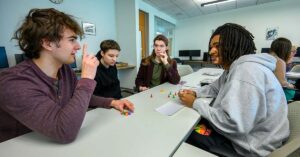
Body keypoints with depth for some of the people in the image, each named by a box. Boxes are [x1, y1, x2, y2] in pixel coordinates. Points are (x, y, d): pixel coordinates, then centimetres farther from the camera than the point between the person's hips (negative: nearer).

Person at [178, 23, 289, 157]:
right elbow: (215, 88, 16)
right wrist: (195, 93, -4)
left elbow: (233, 124, -34)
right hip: (239, 133, 9)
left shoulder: (247, 70, -29)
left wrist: (195, 104, -22)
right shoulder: (232, 68, 5)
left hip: (250, 146, -9)